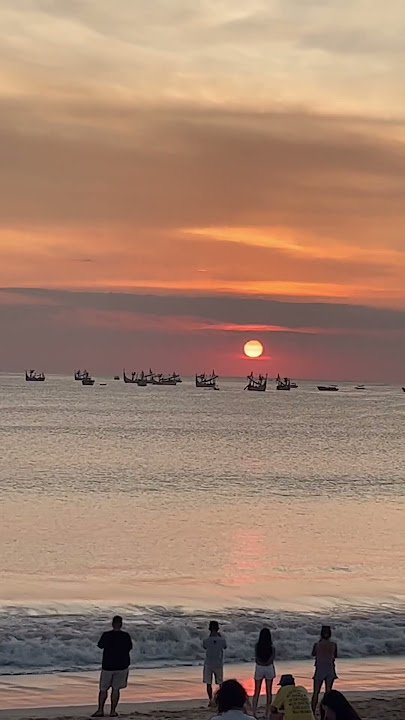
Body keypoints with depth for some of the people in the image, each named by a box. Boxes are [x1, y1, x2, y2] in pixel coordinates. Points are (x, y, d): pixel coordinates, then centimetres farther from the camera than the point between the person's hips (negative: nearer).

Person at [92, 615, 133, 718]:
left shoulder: (106, 635, -11)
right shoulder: (125, 636, -8)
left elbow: (100, 645, 6)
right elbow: (129, 648, 8)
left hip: (107, 666, -1)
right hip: (122, 666, 1)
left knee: (103, 689, 9)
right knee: (116, 689, 8)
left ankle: (100, 710, 3)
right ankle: (113, 711, 8)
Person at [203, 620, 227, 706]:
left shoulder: (206, 640, -14)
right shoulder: (222, 640, -12)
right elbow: (225, 647, 9)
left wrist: (209, 637, 11)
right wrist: (220, 636, 16)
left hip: (208, 664, -1)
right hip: (219, 664, 1)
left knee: (208, 683, 8)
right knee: (220, 683, 13)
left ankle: (210, 700, 6)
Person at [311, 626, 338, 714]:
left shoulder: (317, 645, -9)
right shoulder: (333, 645, -5)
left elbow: (313, 654, 10)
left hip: (319, 670, -1)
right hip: (330, 669, 2)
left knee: (316, 692, 5)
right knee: (328, 692, 9)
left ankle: (313, 711, 1)